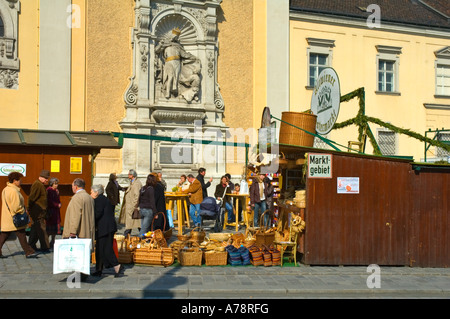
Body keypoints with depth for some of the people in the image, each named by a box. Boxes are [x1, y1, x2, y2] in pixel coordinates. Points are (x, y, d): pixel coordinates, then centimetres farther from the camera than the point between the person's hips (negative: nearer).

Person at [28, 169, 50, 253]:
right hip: (38, 211, -10)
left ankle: (31, 245, 23)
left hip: (40, 211, 10)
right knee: (41, 229, -6)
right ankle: (44, 247, -3)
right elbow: (32, 197, -19)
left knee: (35, 228, 15)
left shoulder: (41, 185, 18)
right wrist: (30, 208, -16)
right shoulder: (37, 184, -15)